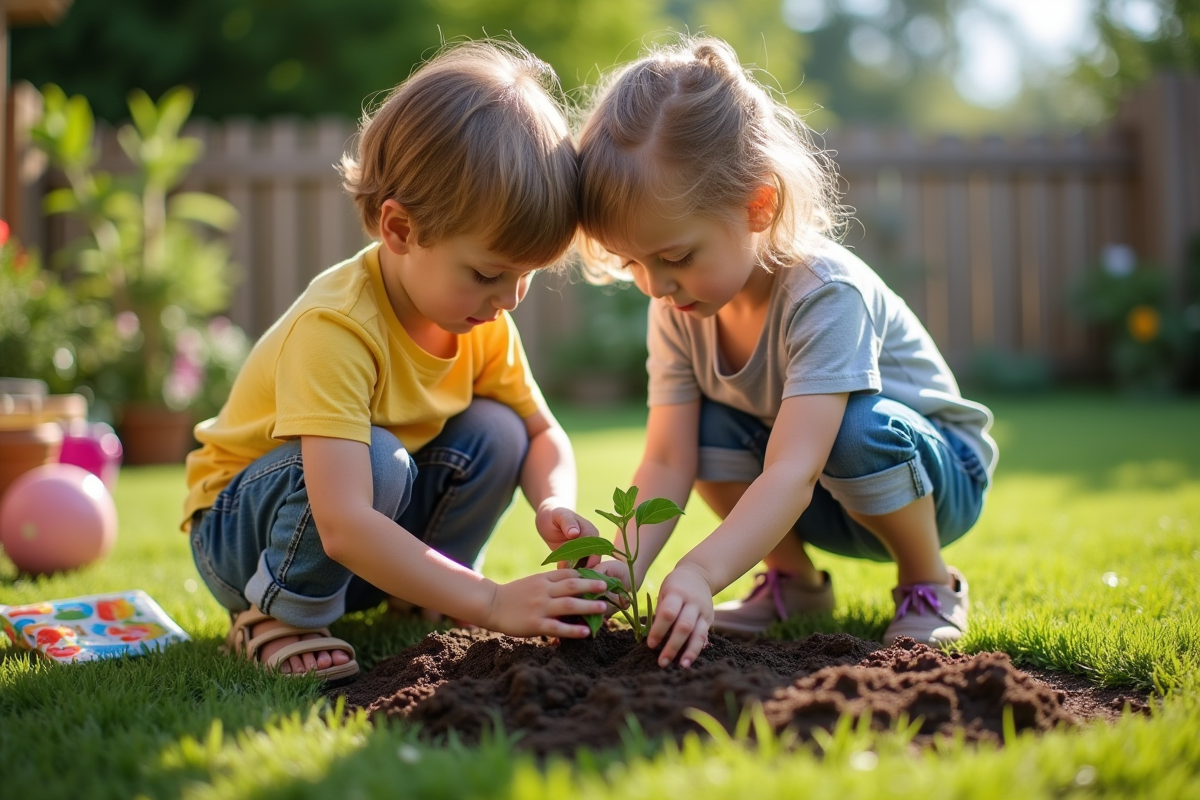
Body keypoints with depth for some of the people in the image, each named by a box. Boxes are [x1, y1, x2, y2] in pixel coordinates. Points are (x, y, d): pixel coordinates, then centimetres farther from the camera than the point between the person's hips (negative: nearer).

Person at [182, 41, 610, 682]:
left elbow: (543, 434, 0)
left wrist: (554, 504, -24)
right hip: (240, 528, -6)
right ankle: (276, 616, -12)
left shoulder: (484, 321, -11)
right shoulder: (334, 327, -34)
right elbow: (343, 526, -43)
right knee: (378, 460, -35)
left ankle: (414, 595, 2)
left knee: (495, 434, -15)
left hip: (372, 535, 6)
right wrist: (489, 603, -45)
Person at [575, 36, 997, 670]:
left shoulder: (827, 294, -34)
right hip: (822, 503, 5)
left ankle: (930, 586, -9)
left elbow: (793, 471, -44)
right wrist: (625, 567, -38)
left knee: (858, 428, -37)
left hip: (936, 474, -5)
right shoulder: (678, 309, -14)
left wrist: (701, 572, -57)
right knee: (701, 425, -20)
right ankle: (794, 580, 2)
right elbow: (666, 461, -20)